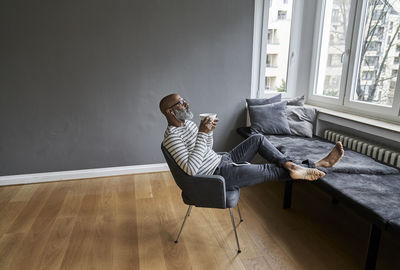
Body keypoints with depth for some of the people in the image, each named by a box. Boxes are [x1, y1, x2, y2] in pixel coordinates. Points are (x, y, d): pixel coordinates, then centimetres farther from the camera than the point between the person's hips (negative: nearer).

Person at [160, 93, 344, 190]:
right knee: (268, 170, -7)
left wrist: (209, 131, -1)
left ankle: (290, 164, 1)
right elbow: (191, 169, -32)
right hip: (219, 174, -10)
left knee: (258, 138, 7)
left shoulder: (187, 123, 8)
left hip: (222, 160, 10)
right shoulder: (171, 137, -21)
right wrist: (202, 133, -31)